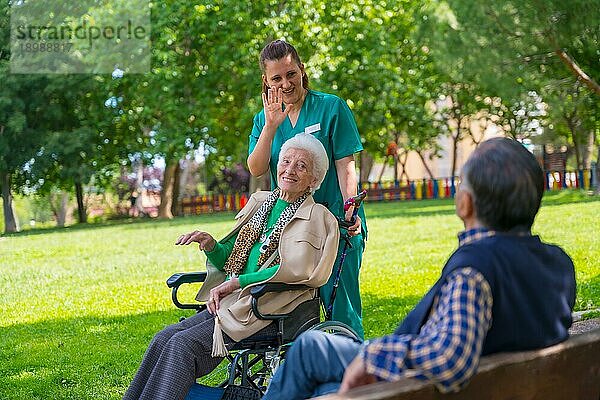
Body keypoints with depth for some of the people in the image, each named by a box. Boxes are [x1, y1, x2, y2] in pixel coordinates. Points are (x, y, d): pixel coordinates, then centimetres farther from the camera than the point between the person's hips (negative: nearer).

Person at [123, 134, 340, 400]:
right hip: (232, 302, 7)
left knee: (184, 343, -23)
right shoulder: (260, 201, 17)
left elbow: (295, 271, -16)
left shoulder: (317, 218, -2)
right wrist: (211, 246, -1)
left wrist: (236, 283, -16)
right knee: (164, 337, -13)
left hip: (269, 312, -7)